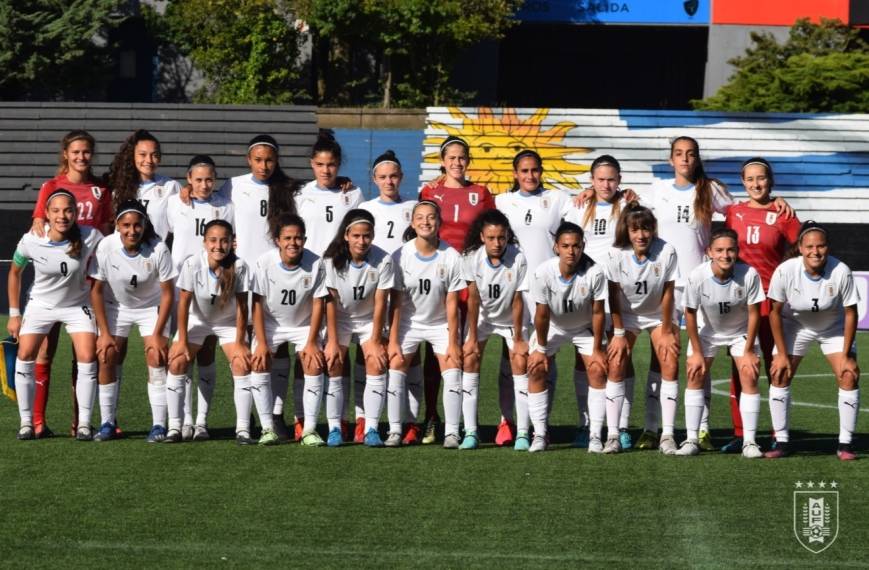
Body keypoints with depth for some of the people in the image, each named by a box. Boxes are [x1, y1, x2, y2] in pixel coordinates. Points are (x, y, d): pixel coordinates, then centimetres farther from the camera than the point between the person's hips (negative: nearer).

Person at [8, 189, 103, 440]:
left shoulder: (90, 237, -24)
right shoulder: (31, 241, -21)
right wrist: (14, 314, 0)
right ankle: (26, 422, 2)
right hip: (40, 304, 1)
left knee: (87, 358, -13)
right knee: (25, 356, -9)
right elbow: (15, 273, -2)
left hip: (78, 304, 0)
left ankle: (84, 424, -3)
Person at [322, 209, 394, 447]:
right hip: (339, 319, 0)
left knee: (376, 364, -14)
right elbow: (330, 301, -16)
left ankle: (371, 429, -11)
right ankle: (334, 429, -5)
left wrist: (375, 340, -14)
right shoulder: (332, 259, -20)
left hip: (369, 319, 0)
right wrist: (332, 341, -16)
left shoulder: (383, 260, -21)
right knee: (333, 366, -11)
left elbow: (380, 302, -16)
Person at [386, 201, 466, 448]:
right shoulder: (400, 256, -14)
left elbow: (451, 303, -12)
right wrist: (392, 340, -12)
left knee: (452, 370, -13)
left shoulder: (451, 257, -16)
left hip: (441, 323, -1)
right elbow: (395, 302, -10)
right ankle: (395, 431, -1)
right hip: (408, 323, 1)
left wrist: (453, 342, -12)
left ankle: (452, 432, -8)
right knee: (395, 367, -9)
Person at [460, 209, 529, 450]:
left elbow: (517, 301, -20)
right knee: (470, 358, -13)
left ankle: (523, 432, -10)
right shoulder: (472, 257, -21)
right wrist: (472, 337, -16)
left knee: (520, 362, -14)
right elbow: (473, 298, -16)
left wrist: (518, 338, -15)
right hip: (481, 316, 1)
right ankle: (470, 432, -11)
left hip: (511, 318, -1)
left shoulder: (518, 259, -25)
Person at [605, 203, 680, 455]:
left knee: (670, 366, -15)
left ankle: (667, 435, -13)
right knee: (615, 366, -12)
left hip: (659, 315, -1)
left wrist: (666, 331, -12)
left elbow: (667, 293, -16)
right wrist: (618, 333, -13)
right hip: (626, 315, 1)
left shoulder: (666, 252, -23)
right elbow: (614, 296, -13)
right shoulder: (617, 254, -19)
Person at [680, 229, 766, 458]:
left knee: (749, 376, -13)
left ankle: (749, 442, -7)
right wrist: (696, 352, -11)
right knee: (695, 376, -8)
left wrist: (748, 351, -13)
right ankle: (692, 439, 0)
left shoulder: (749, 275, -30)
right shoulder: (697, 276, -28)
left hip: (741, 332, -1)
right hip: (708, 331, 1)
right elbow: (690, 314, -15)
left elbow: (754, 313, -17)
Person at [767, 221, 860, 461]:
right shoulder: (785, 271, -29)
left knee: (849, 377, -12)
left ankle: (845, 444, -3)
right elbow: (775, 312, -15)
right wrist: (782, 354, -13)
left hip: (834, 328, 0)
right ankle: (781, 441, 2)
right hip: (795, 325, 0)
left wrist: (846, 356, -15)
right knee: (779, 376, -10)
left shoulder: (841, 272, -30)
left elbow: (850, 314, -17)